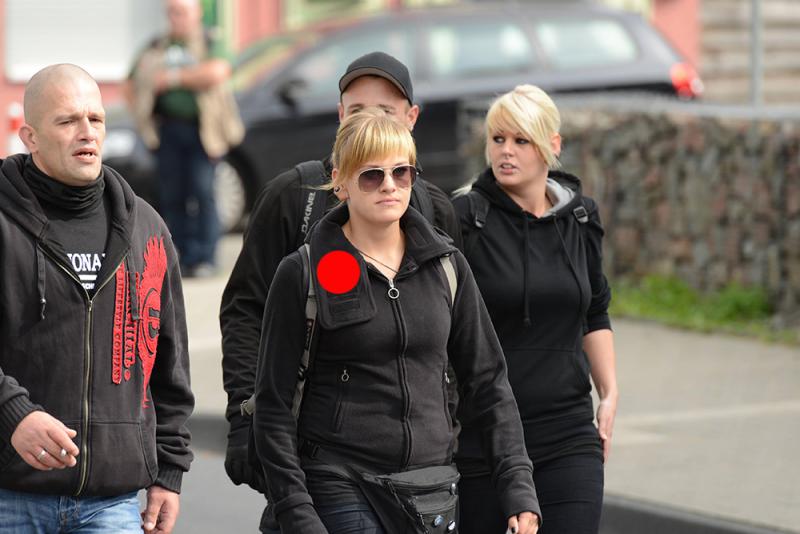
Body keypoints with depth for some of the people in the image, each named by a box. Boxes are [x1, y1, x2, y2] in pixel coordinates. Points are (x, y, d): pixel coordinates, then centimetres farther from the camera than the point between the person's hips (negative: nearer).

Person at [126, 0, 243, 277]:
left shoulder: (210, 44, 4)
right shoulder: (156, 49, 15)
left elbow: (217, 73, -16)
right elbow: (131, 86, 22)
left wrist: (175, 77, -13)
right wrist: (141, 115, 6)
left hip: (201, 130, -4)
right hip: (168, 128, 4)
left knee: (202, 192, -11)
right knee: (171, 195, 0)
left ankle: (204, 258, -8)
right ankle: (182, 256, 8)